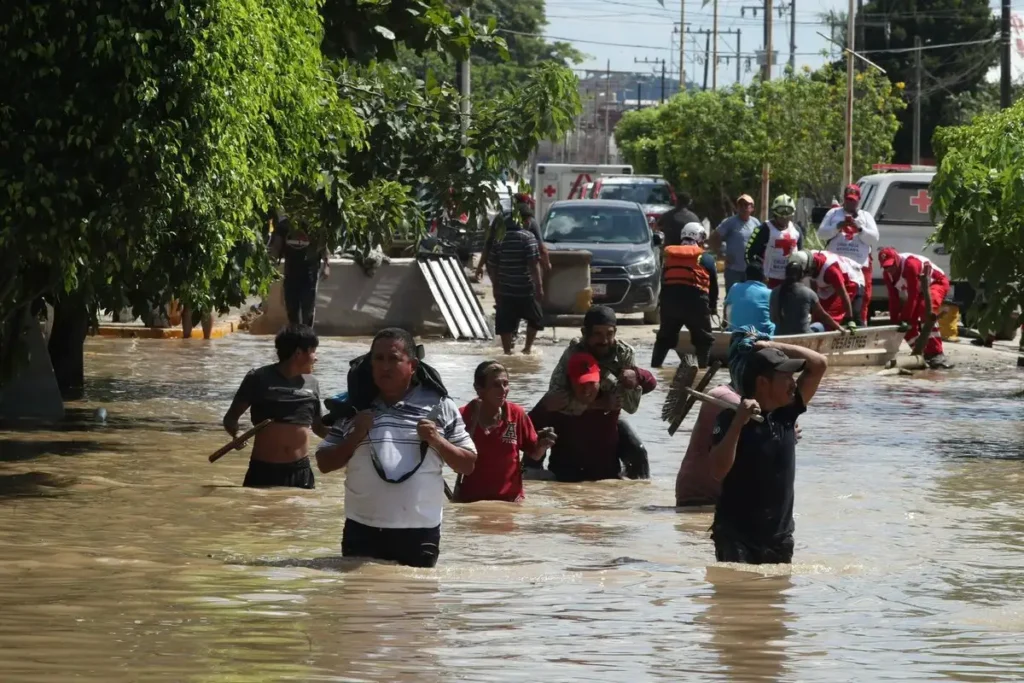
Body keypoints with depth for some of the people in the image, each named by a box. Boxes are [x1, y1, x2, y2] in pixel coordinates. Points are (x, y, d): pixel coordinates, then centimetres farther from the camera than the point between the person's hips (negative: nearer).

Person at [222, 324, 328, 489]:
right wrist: (236, 434, -23)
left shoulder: (311, 384, 8)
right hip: (263, 471, -4)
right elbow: (231, 417, -1)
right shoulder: (259, 379, -4)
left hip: (300, 471, 4)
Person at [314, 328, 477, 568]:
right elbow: (324, 463, 7)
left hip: (419, 532, -1)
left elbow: (468, 465, 4)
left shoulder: (439, 406, 2)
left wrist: (438, 442, -13)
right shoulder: (356, 406, 6)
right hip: (362, 530, 1)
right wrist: (355, 437, -9)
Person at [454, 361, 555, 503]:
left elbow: (534, 455, 5)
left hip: (510, 500, 1)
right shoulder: (464, 416, -9)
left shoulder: (517, 414, -4)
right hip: (471, 500, -1)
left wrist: (542, 446, -19)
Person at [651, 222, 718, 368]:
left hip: (669, 299, 3)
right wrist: (713, 307, 24)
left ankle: (654, 367, 14)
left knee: (665, 337, 19)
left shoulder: (669, 256, 20)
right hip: (695, 301, -3)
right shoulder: (706, 259, 10)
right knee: (704, 339, 11)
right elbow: (713, 286, 13)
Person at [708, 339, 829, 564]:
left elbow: (819, 364, 9)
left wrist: (772, 347, 2)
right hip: (737, 536, -6)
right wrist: (738, 423, -29)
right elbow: (719, 470, -23)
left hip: (779, 536, 6)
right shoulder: (730, 418, -12)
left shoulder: (786, 413, 6)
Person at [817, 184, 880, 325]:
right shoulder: (833, 213, 15)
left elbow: (874, 239, 5)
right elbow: (821, 233, 5)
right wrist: (838, 226, -9)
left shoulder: (866, 216, 15)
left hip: (860, 266, 0)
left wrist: (859, 228, -10)